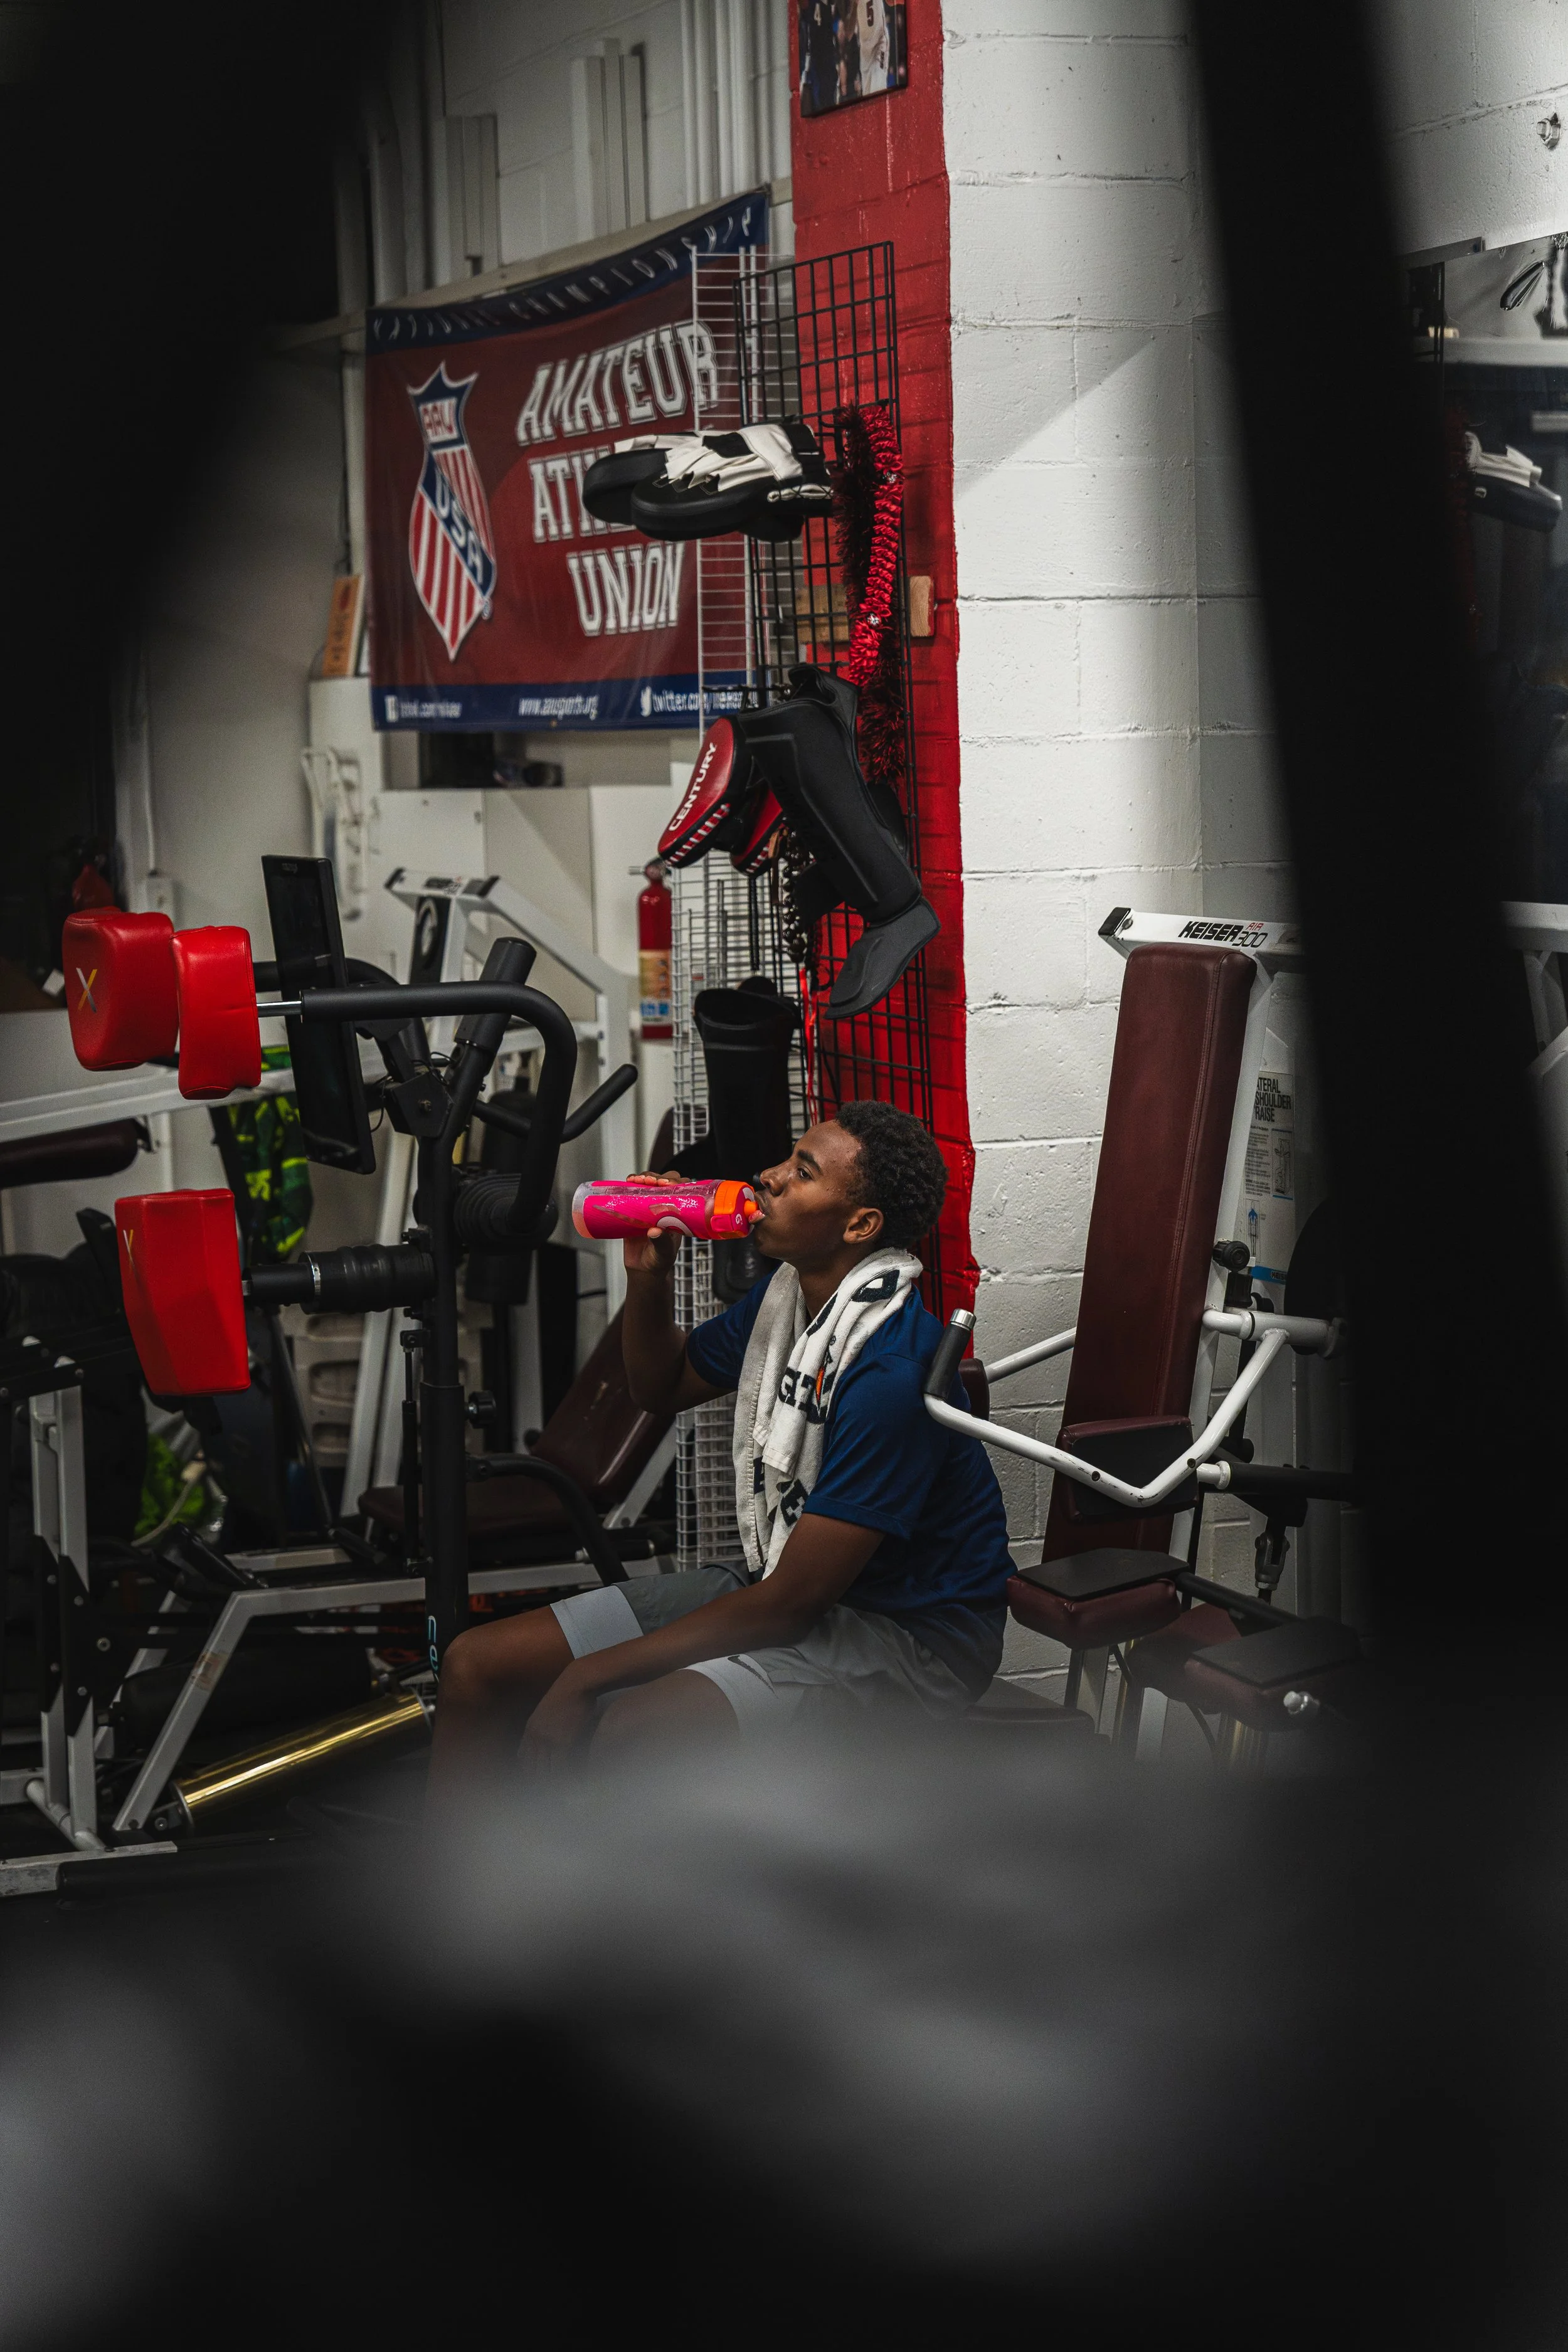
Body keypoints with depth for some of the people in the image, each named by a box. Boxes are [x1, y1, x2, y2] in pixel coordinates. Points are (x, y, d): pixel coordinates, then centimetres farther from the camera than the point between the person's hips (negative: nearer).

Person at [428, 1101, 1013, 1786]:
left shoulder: (891, 1367, -26)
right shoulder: (788, 1292, 3)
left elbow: (790, 1605, -25)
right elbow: (661, 1387, 22)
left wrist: (591, 1675, -19)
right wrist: (648, 1276, -1)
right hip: (780, 1581, 9)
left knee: (634, 1733, -34)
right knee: (477, 1665, 0)